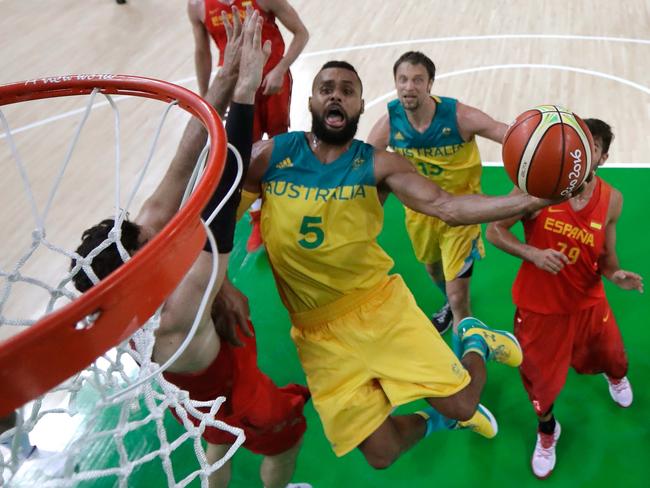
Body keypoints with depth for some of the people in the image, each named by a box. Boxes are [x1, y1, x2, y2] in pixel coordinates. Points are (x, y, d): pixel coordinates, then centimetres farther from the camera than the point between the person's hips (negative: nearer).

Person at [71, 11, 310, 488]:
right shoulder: (175, 319, -48)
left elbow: (183, 166, -29)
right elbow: (218, 210, -54)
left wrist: (225, 79, -34)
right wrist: (245, 92, -52)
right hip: (233, 400, -6)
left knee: (219, 443, 34)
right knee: (288, 434, 25)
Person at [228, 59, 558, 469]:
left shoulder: (378, 165, -8)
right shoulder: (269, 155, -5)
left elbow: (447, 207, -19)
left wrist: (529, 200, -32)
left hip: (380, 303, 0)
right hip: (317, 329, 1)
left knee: (462, 405, -7)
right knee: (382, 454, 1)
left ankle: (476, 341, 28)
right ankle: (434, 420, 37)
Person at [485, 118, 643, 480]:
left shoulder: (612, 200, -10)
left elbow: (606, 257, 3)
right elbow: (494, 231, -14)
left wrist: (616, 275, -20)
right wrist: (533, 254, -28)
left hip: (588, 303, 3)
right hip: (539, 305, -3)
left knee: (610, 357, 24)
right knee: (540, 376, 10)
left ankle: (616, 376, 66)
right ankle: (547, 430, 44)